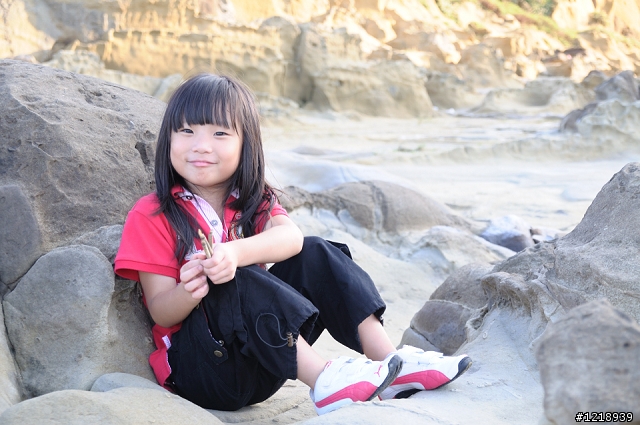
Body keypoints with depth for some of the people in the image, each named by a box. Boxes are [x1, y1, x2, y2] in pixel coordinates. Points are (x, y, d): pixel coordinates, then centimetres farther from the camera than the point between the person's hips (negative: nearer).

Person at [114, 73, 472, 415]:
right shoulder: (151, 216, -7)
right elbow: (161, 312, -12)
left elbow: (291, 237, -19)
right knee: (235, 283, -32)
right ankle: (322, 378, -34)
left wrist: (235, 252, -39)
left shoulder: (254, 202, 6)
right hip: (193, 365, -4)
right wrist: (189, 291, -35)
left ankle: (391, 361, -17)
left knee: (314, 255, -12)